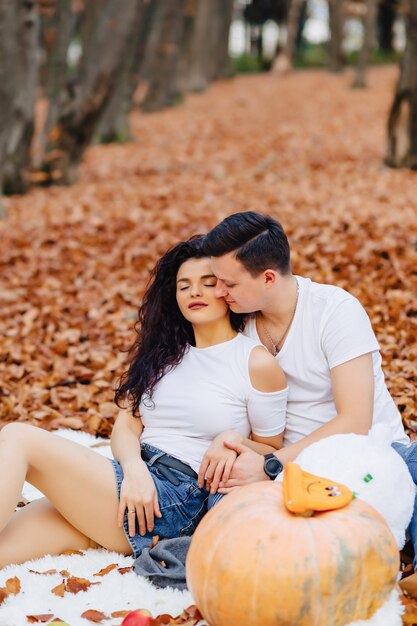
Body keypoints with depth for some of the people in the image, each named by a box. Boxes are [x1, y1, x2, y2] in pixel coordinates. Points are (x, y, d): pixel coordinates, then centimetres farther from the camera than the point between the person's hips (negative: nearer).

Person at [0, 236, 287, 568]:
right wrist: (134, 468, -10)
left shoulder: (257, 363, 4)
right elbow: (127, 425, 12)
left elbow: (270, 452, 11)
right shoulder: (162, 351, 21)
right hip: (132, 480, 6)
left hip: (178, 499, -6)